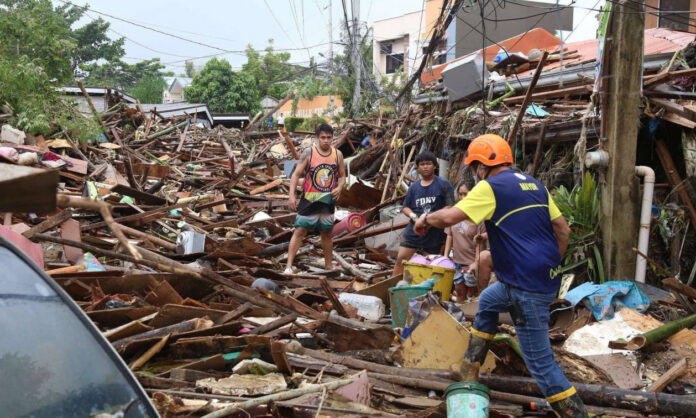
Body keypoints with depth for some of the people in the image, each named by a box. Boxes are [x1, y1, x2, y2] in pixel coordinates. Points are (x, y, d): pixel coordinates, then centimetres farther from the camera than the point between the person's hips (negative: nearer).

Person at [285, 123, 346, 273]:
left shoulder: (337, 154, 3)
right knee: (299, 231, -5)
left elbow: (342, 176, 13)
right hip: (309, 200, -3)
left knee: (327, 233, 14)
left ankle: (329, 266, 26)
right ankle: (289, 266, -4)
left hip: (328, 201, 4)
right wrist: (292, 196, -17)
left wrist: (339, 187, -9)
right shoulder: (309, 153, -8)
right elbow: (296, 174, -8)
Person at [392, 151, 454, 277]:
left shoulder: (444, 185, -3)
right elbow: (405, 207, 12)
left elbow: (450, 207, -9)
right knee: (401, 259, -1)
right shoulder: (414, 187, 10)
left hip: (434, 232, -3)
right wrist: (412, 215, -10)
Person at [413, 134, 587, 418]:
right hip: (545, 277, 10)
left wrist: (426, 219, 2)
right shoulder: (533, 184, 14)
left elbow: (449, 216, -19)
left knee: (538, 359, -3)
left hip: (528, 286, -10)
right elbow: (563, 231, 15)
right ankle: (470, 370, 38)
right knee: (487, 301, 30)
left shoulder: (490, 187, -10)